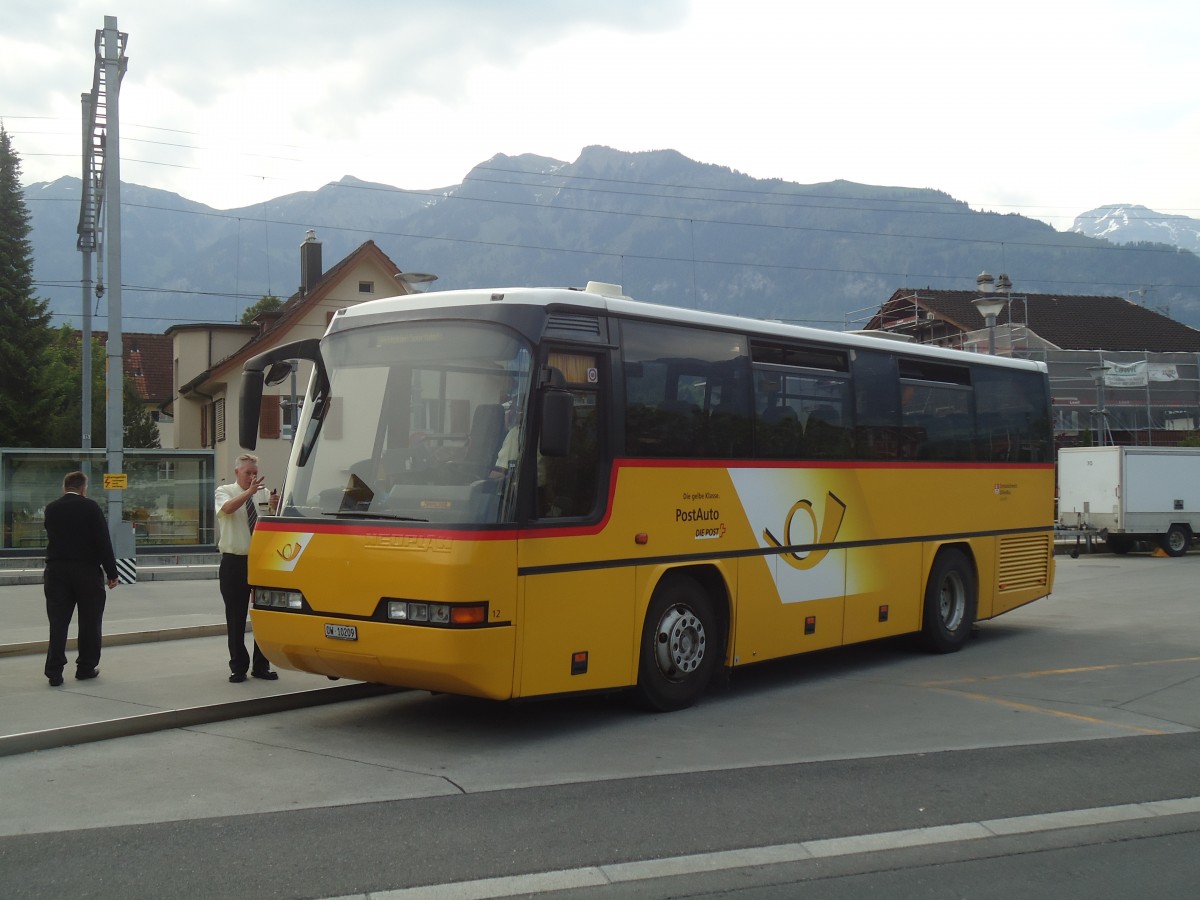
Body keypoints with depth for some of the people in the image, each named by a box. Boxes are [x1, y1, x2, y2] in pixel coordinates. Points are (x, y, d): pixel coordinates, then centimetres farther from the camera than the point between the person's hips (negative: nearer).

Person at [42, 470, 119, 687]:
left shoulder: (51, 509, 5)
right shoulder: (90, 507, -7)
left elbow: (52, 537, 18)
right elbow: (103, 541, -10)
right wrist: (111, 573, -6)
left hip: (56, 572, 3)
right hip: (87, 572, -3)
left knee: (58, 622, 5)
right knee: (89, 622, 9)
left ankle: (54, 672, 2)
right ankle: (86, 667, 14)